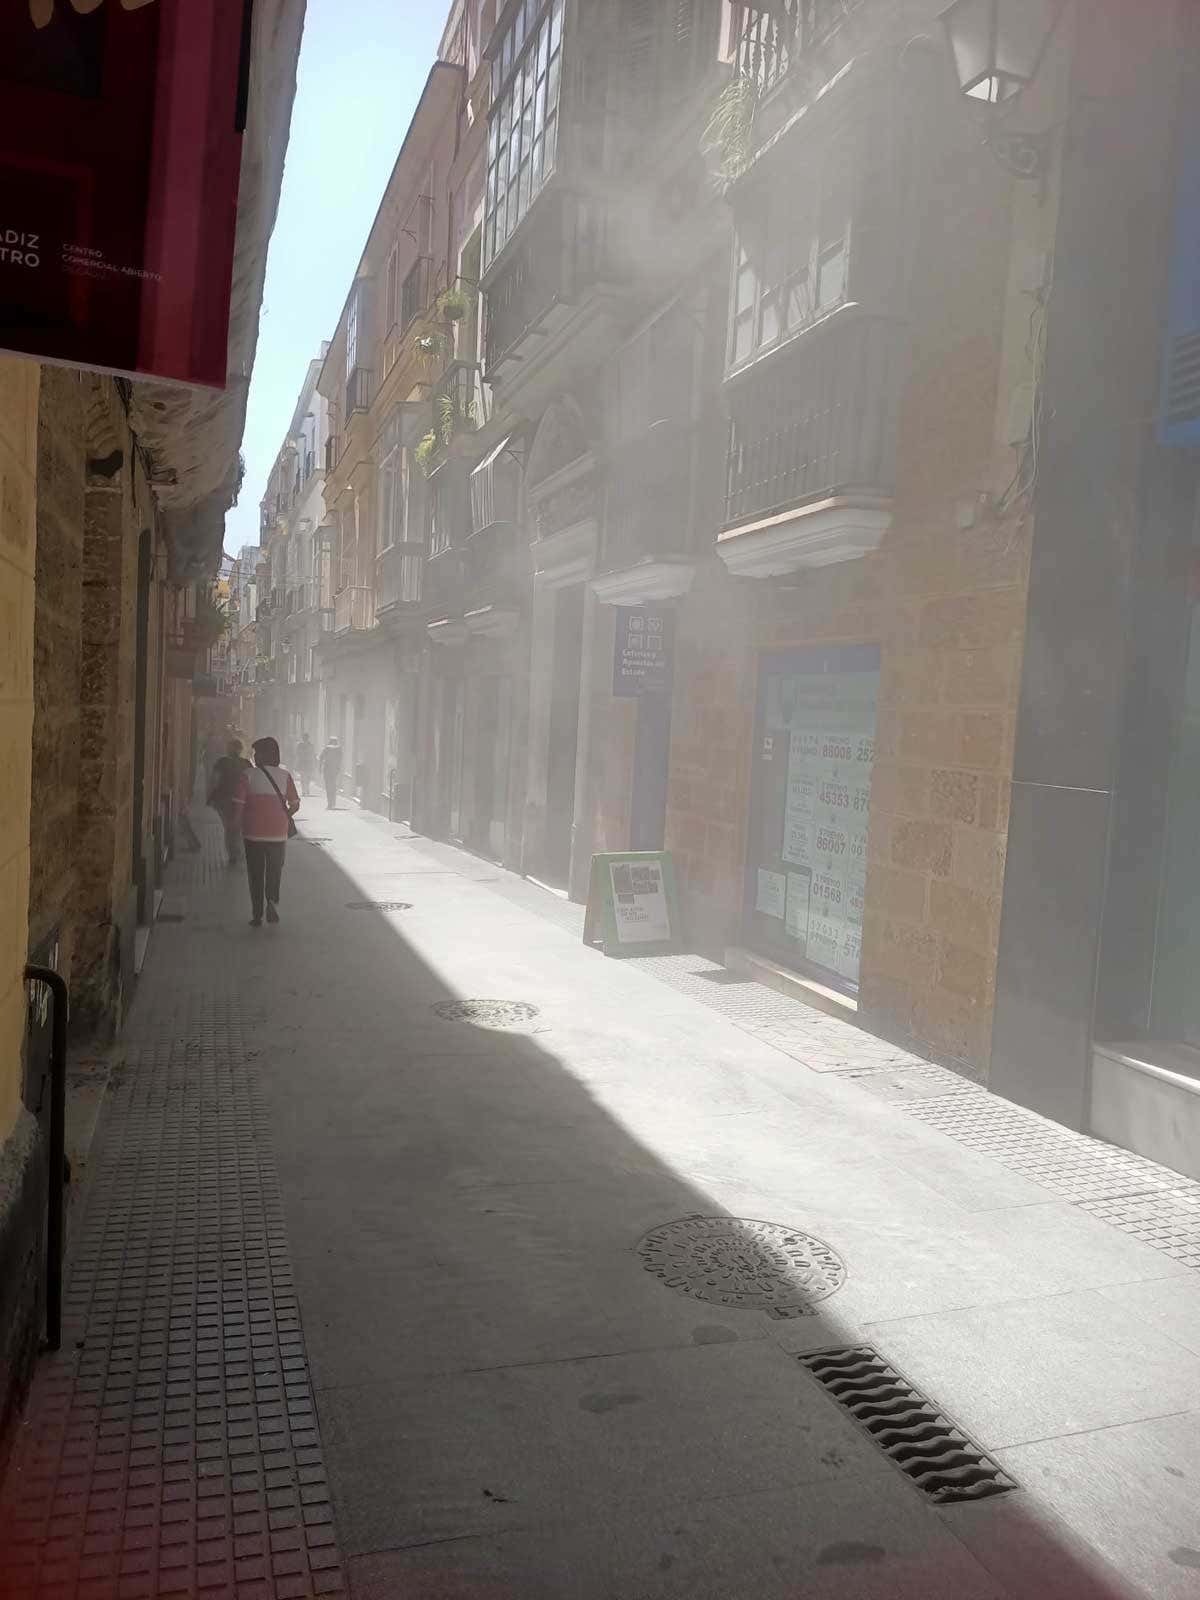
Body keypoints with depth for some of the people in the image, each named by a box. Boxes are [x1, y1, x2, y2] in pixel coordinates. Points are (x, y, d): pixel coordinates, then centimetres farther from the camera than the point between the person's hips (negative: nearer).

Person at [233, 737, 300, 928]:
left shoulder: (248, 775, -6)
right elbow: (295, 805, -1)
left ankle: (257, 915, 11)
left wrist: (242, 825, 7)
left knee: (255, 875, 10)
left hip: (253, 833, -1)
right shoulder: (285, 776, -1)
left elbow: (239, 806, -9)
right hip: (278, 833, 1)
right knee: (275, 872, 15)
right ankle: (272, 900, -9)